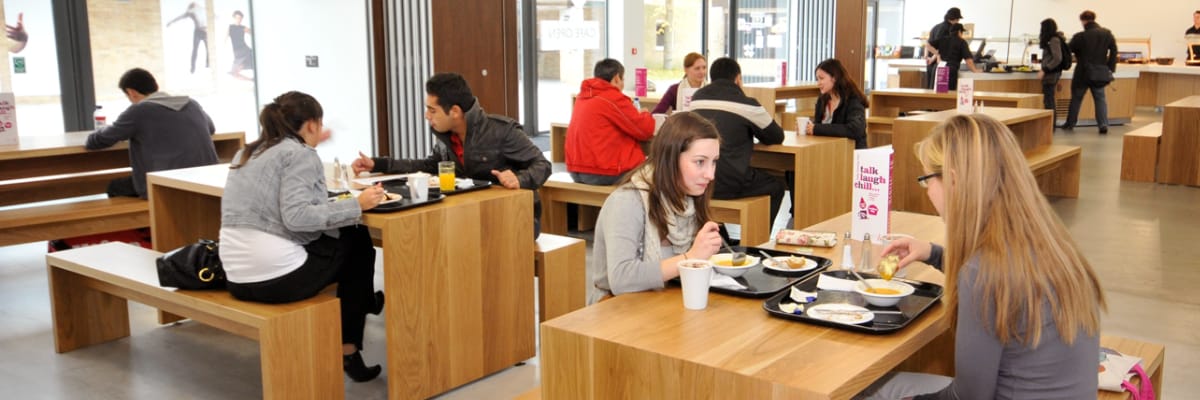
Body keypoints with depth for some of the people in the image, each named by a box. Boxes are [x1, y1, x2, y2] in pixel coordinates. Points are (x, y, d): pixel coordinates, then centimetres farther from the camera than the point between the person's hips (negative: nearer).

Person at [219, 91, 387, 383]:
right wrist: (357, 205, -18)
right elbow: (296, 215, -22)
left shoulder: (248, 152, 16)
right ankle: (348, 350, 20)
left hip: (237, 277, 9)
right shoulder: (300, 155, -8)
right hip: (277, 276, -8)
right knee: (358, 242, 15)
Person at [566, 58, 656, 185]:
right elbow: (646, 130, -8)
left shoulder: (582, 96, 11)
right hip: (604, 173, -9)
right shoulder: (614, 98, -13)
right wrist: (644, 116, 13)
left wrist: (636, 115, 21)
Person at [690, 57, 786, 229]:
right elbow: (776, 137, 7)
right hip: (730, 185, -6)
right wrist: (755, 131, 26)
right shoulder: (747, 104, -6)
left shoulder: (697, 98, 9)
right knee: (777, 186, 21)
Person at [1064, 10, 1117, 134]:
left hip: (1083, 72, -3)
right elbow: (1113, 51, 3)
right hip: (1100, 72, 3)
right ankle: (1103, 124, -3)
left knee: (1076, 98, 11)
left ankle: (1070, 123, 19)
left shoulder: (1080, 36, -15)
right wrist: (1110, 68, 8)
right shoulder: (1107, 34, 1)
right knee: (1100, 98, 9)